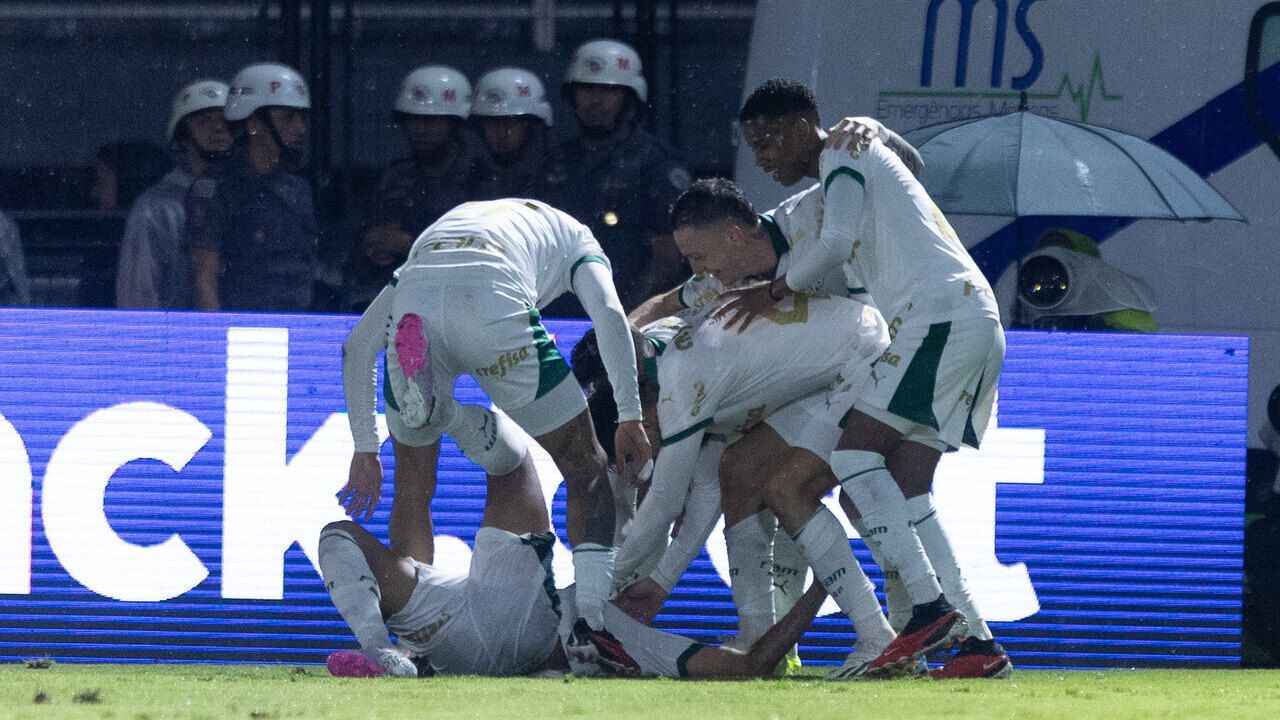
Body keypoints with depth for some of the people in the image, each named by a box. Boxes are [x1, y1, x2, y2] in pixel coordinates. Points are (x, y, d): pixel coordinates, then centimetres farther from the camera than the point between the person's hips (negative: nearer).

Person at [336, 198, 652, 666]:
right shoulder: (573, 236, 35)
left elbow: (358, 344, 34)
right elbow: (608, 312, 12)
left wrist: (365, 450, 34)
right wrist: (630, 417, 8)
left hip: (411, 311, 3)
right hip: (493, 306, -3)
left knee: (414, 487, 24)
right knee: (586, 472, 15)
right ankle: (590, 622, 1)